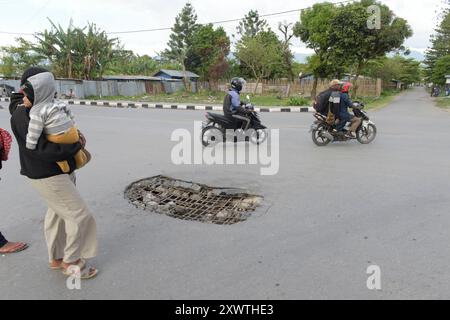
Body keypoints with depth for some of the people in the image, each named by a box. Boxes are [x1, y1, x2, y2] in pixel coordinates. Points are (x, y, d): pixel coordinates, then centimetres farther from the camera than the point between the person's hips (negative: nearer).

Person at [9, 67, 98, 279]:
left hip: (58, 171, 9)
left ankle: (56, 259, 36)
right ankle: (71, 263, 15)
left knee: (57, 214, 19)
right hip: (48, 176, -9)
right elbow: (41, 149, -27)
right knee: (79, 215, -2)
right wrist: (75, 146, -20)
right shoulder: (22, 116, -21)